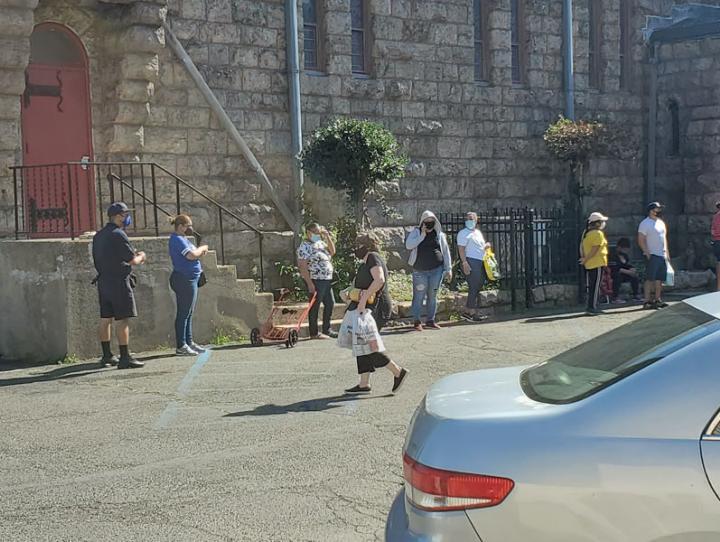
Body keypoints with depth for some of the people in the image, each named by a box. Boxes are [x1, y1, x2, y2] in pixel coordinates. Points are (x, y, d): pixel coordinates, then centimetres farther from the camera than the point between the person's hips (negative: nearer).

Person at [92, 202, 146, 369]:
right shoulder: (118, 235, -14)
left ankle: (107, 356, 17)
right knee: (122, 320, -6)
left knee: (105, 319, 11)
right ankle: (125, 358, -7)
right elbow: (133, 260, -15)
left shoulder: (98, 236, 13)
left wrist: (134, 257, 20)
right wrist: (141, 256, 9)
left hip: (103, 282, 9)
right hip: (118, 282, -9)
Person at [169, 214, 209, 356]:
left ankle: (189, 342, 21)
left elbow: (193, 254, 20)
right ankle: (180, 346, -6)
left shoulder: (181, 239, 18)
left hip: (190, 279, 11)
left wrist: (200, 251, 0)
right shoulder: (177, 240, -14)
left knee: (188, 313, 14)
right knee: (183, 313, -8)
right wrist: (202, 248, -7)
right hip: (184, 279, -11)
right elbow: (191, 255, -24)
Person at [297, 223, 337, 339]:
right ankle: (314, 333, 5)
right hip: (315, 280, -9)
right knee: (315, 306, -2)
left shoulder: (320, 243, 16)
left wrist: (327, 237, 4)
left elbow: (332, 252, 12)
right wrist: (309, 283, -23)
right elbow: (302, 266, -17)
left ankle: (326, 330, 24)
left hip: (326, 280, 9)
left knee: (330, 303, 13)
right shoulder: (305, 246, -11)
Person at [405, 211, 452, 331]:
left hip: (436, 270, 2)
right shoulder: (416, 233, 2)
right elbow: (408, 245, -14)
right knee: (419, 296, -2)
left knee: (433, 296, 7)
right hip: (420, 271, -2)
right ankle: (416, 321, 7)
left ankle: (430, 320, 17)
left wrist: (448, 269, 6)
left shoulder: (439, 234, 7)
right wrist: (422, 235, -15)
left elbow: (446, 251, 10)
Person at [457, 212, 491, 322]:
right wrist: (464, 263, -21)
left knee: (477, 287, 8)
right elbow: (461, 248, -11)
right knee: (473, 287, -9)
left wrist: (486, 245, 9)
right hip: (471, 262, -9)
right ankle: (473, 312, -6)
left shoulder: (478, 232, 21)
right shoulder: (463, 233, -3)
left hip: (481, 262, 9)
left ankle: (468, 311, 14)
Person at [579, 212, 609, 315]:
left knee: (591, 286, 13)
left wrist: (583, 257, 2)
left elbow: (581, 246, 10)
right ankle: (592, 308, -3)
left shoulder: (586, 232, 13)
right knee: (595, 286, -4)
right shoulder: (598, 233, -14)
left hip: (588, 264, 8)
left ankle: (591, 307, 17)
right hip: (597, 264, -8)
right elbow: (594, 250, -18)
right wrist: (585, 260, -12)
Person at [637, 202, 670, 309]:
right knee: (650, 279, -9)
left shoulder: (661, 223, 16)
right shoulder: (645, 224, -9)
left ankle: (657, 299, 16)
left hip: (662, 255, 8)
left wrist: (667, 252, 18)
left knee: (659, 279, 9)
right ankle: (647, 301, -9)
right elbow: (641, 241, -14)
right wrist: (647, 254, -19)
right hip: (652, 256, -8)